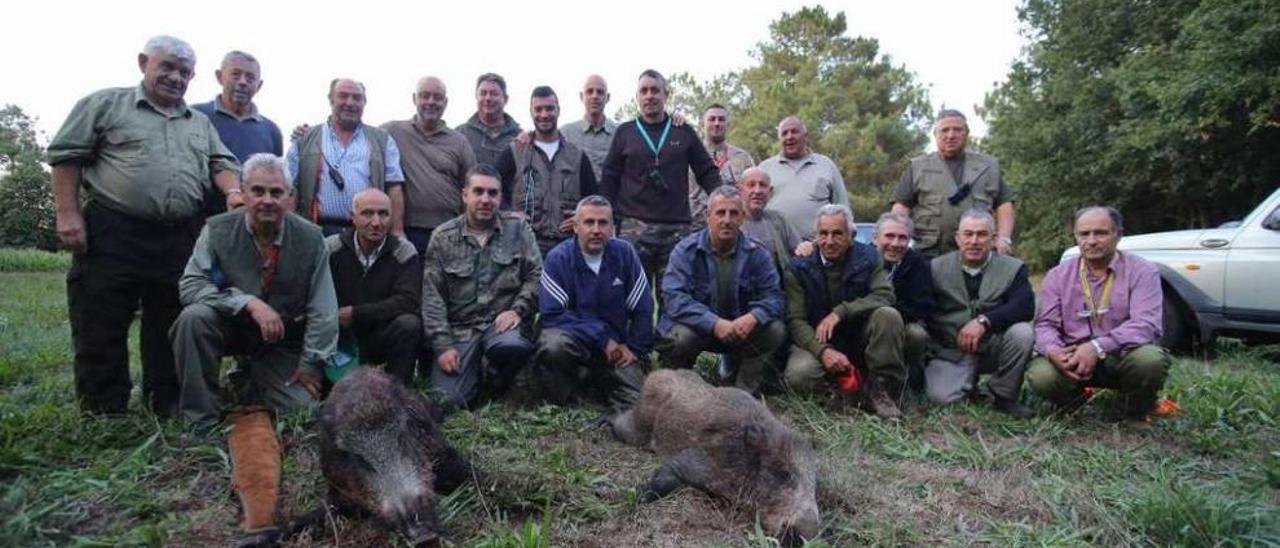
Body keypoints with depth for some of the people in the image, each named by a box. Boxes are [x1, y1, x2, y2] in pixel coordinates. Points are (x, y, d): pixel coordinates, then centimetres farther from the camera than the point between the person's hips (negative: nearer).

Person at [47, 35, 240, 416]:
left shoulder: (201, 124, 19)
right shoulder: (105, 104, 6)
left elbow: (222, 163, 13)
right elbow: (67, 156, 3)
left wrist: (233, 192, -10)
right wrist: (67, 213, -7)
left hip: (181, 240, 4)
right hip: (112, 234, -3)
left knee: (171, 330, 8)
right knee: (100, 328, 0)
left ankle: (167, 409, 18)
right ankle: (103, 414, 9)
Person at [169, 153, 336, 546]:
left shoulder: (310, 239, -10)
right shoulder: (218, 230, -10)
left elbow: (323, 310, -8)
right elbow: (190, 284, -18)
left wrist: (311, 365, -9)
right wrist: (248, 302, -30)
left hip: (284, 344, 0)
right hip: (231, 330, 0)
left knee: (302, 405, -19)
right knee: (194, 317, -31)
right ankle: (203, 424, -20)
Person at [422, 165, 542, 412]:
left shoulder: (517, 228, 6)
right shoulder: (443, 238, 5)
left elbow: (536, 275, 2)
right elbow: (432, 298, 1)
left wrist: (517, 309, -14)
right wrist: (443, 346, -8)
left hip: (503, 322, 0)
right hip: (460, 329, 1)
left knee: (512, 347, -36)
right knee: (445, 400, -17)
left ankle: (494, 388, -1)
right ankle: (476, 377, 19)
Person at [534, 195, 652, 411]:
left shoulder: (625, 253, -3)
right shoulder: (558, 258, -11)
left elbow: (642, 308, 4)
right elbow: (552, 314, -17)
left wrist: (635, 348, 0)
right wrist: (602, 338, -17)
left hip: (618, 347, 3)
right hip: (573, 339, -2)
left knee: (635, 402, -16)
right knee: (553, 343, -36)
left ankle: (595, 383, 15)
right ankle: (565, 395, -5)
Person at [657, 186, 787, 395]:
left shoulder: (756, 253, -3)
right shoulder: (686, 250, -13)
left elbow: (773, 296, -7)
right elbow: (674, 298, -24)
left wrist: (753, 317, -31)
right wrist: (715, 324, -37)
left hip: (740, 328, 3)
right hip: (697, 326, -3)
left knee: (775, 331, -21)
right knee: (681, 337, -35)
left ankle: (743, 394, -3)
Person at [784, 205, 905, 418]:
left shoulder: (867, 257, -2)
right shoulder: (800, 267, -7)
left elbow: (885, 295, -16)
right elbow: (795, 320, -13)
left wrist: (841, 312, -27)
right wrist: (823, 351, -29)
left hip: (859, 340, 2)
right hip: (818, 341, -1)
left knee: (889, 316, -26)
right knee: (798, 376, -31)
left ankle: (881, 389, -13)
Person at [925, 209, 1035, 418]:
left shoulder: (1013, 268, 1)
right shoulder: (936, 268, 3)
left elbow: (1025, 307, -16)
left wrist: (984, 321, -29)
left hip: (992, 347, 1)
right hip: (950, 351, 0)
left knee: (1022, 332, -29)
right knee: (941, 397, -24)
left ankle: (1004, 396, -4)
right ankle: (969, 384, 15)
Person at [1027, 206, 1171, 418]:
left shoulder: (1142, 271, -1)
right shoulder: (1058, 276, 7)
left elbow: (1146, 324, -15)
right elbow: (1046, 324, 2)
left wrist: (1097, 347, -30)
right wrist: (1053, 351, -23)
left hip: (1122, 357, -1)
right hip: (1073, 358, 1)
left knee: (1150, 359, -34)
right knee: (1041, 375, -29)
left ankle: (1136, 413, 0)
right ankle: (1073, 401, 9)